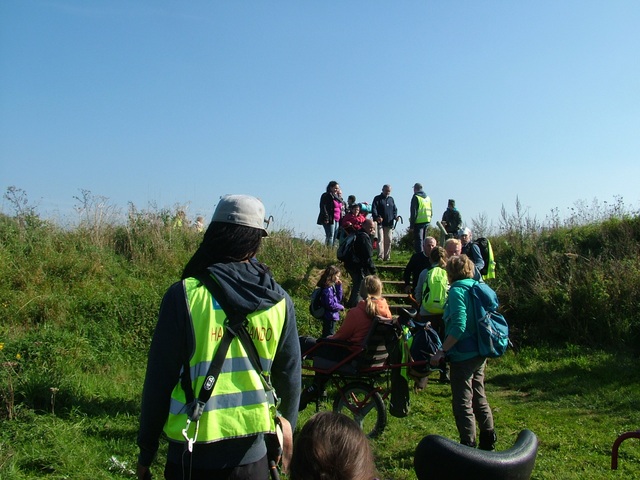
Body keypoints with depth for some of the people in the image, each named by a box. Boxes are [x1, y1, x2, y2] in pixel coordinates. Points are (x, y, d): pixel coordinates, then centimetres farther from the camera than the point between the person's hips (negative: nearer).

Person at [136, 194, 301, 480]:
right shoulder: (280, 302, -5)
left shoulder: (185, 295, -14)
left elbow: (159, 378, -9)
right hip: (253, 456, 2)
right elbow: (290, 381, 4)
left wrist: (146, 451, 5)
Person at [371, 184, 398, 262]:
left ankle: (387, 257, 11)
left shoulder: (391, 199, 21)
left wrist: (395, 216, 1)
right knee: (380, 240, -10)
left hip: (389, 223, 5)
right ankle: (380, 256, -10)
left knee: (388, 241, 5)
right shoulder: (377, 198, 4)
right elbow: (373, 209, -8)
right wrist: (377, 217, -25)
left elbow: (395, 209, 23)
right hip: (380, 223, -5)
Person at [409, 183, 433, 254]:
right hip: (427, 222, 7)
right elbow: (431, 212, 18)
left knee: (418, 241, -5)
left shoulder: (416, 197, -8)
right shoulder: (428, 198, 15)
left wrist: (411, 224, -10)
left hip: (419, 222, -7)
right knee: (424, 240, 15)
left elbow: (413, 212, -12)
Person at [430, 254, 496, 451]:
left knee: (462, 404, 3)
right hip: (480, 354, 9)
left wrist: (441, 351, -20)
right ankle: (488, 440, 33)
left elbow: (458, 326, -25)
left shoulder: (457, 291, -16)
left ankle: (468, 447, 10)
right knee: (479, 398, 22)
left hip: (463, 355, -9)